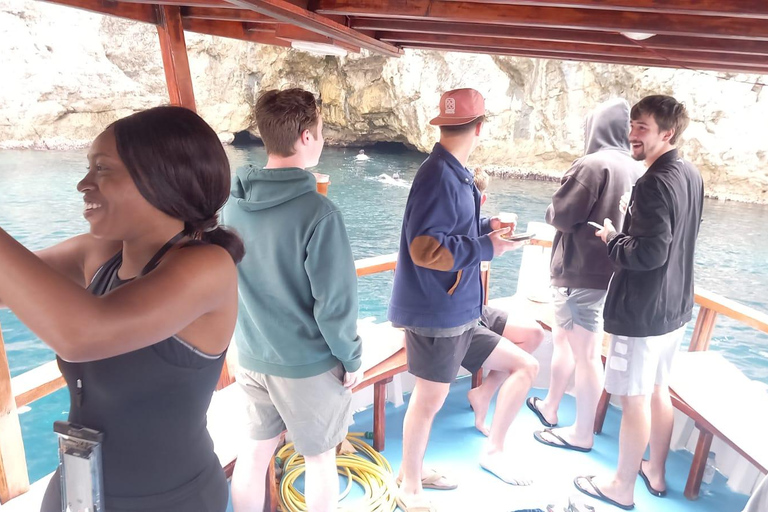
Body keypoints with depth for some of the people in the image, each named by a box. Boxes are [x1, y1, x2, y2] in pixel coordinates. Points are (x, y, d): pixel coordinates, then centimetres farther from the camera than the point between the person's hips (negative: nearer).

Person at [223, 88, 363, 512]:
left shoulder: (233, 202, -4)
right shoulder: (317, 213, -24)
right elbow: (335, 302, -21)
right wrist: (351, 358, -5)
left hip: (251, 357, 6)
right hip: (308, 364, -5)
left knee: (255, 451, 22)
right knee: (320, 458, 17)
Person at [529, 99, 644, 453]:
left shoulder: (593, 164, -17)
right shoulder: (637, 171, 6)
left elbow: (561, 217, -16)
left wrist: (553, 210, 4)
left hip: (581, 272, -8)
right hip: (609, 271, 8)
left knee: (585, 354, 3)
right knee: (564, 340, 22)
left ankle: (582, 434, 19)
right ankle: (549, 407, 37)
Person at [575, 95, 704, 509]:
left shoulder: (654, 182, -22)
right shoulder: (691, 175, 8)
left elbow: (649, 253, -27)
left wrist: (612, 239, -10)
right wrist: (628, 231, 10)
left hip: (642, 311, -9)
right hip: (675, 306, 9)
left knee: (634, 398, 5)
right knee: (658, 389, 21)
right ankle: (655, 472, 38)